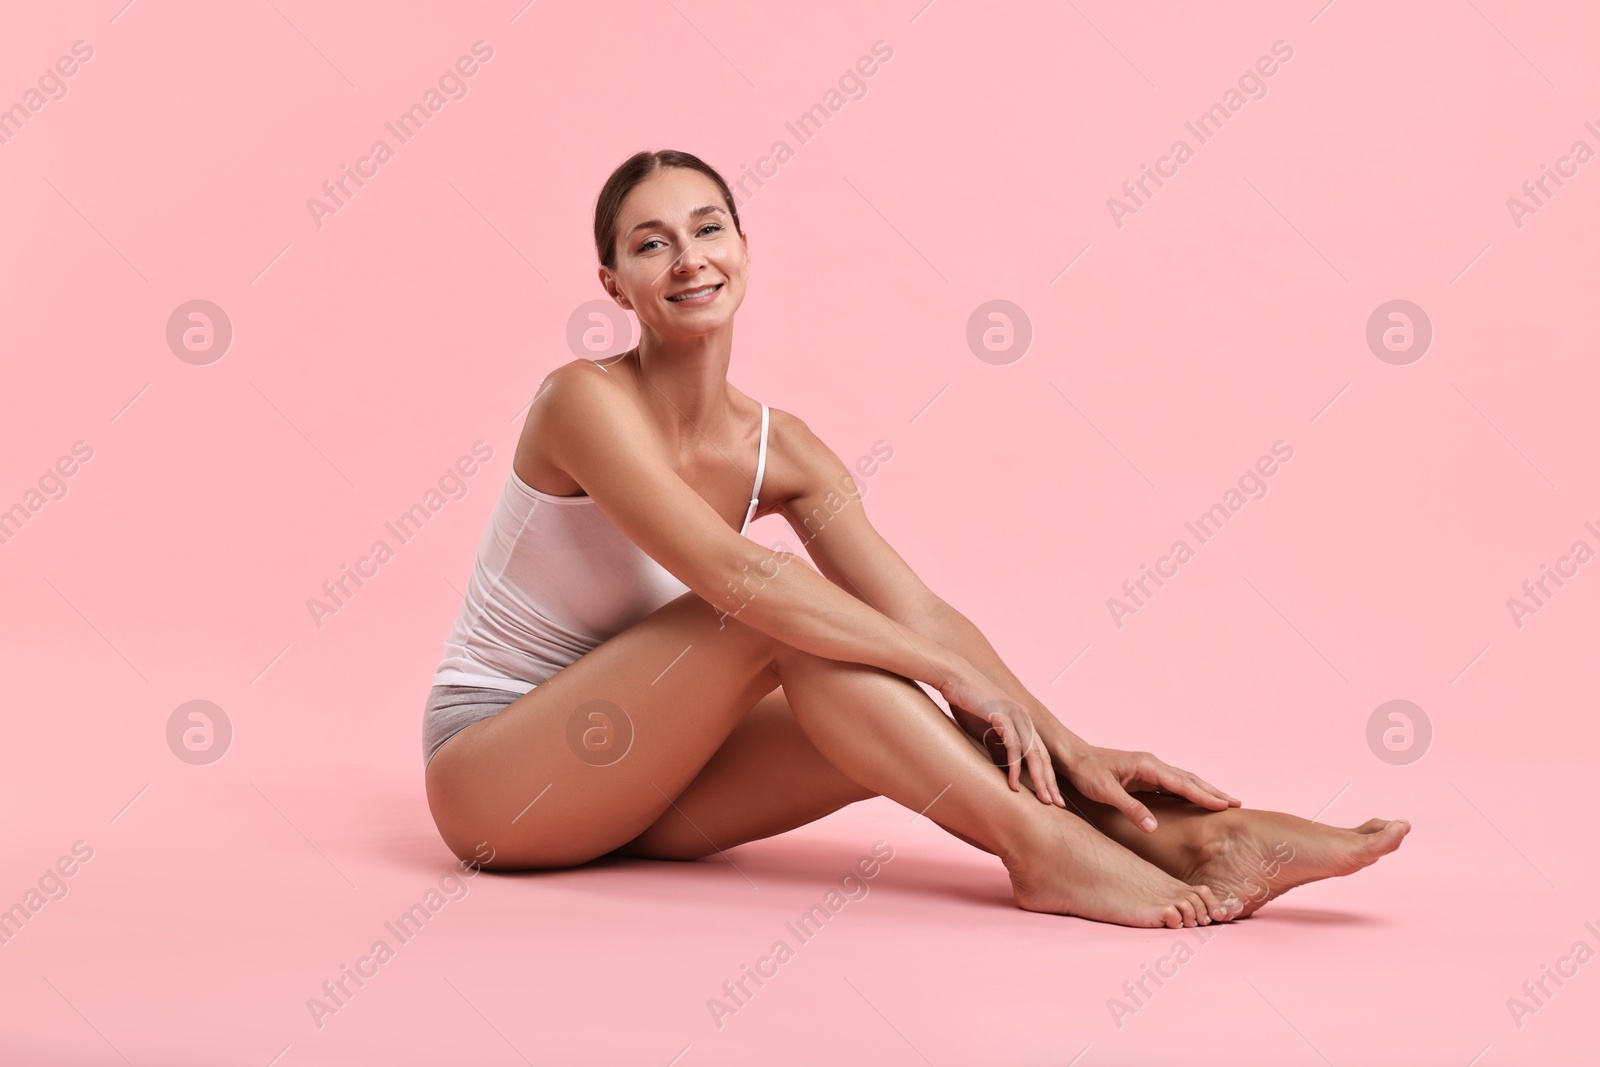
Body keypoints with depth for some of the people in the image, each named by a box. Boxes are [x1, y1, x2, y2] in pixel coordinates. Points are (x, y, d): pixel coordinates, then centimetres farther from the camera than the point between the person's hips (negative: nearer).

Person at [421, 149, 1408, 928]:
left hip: (630, 785, 6)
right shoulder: (586, 400, -19)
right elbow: (734, 574, -31)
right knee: (775, 612, -27)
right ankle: (1041, 848, -29)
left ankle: (1178, 840, -20)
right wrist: (954, 672, -29)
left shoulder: (779, 449, 0)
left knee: (896, 734, -18)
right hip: (488, 774, -5)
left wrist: (1069, 745, -18)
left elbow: (920, 613, -6)